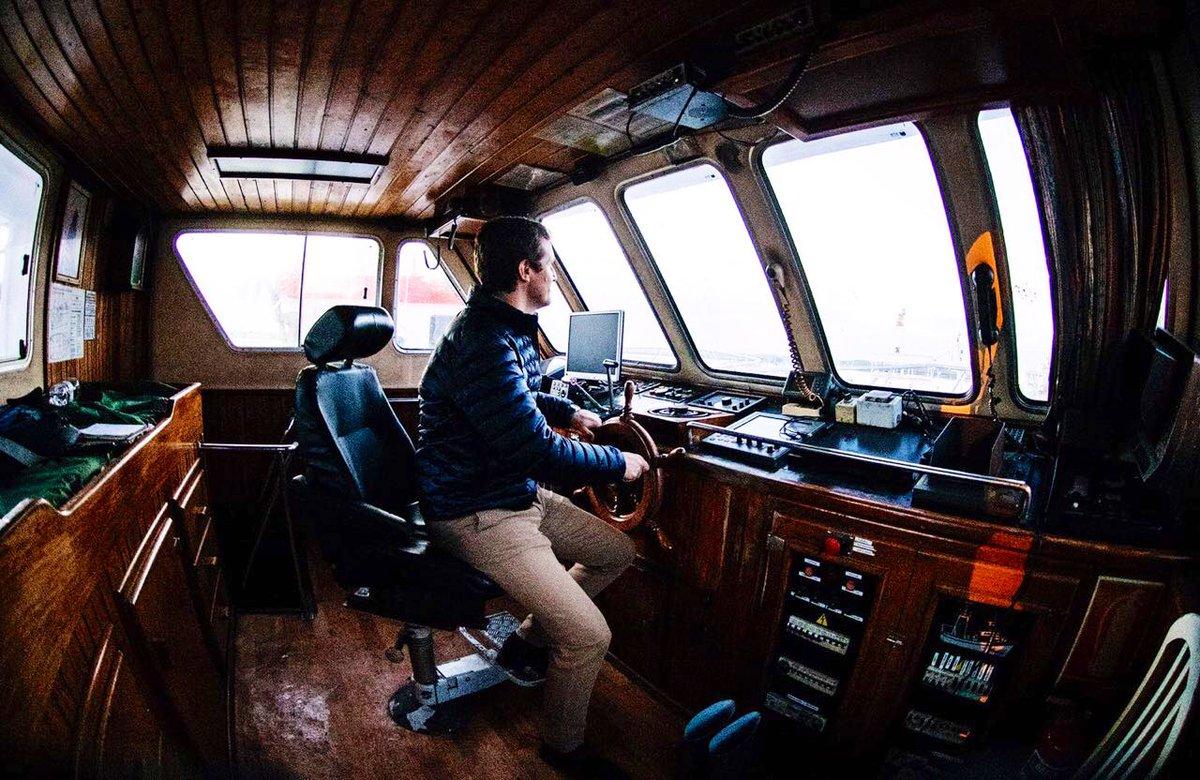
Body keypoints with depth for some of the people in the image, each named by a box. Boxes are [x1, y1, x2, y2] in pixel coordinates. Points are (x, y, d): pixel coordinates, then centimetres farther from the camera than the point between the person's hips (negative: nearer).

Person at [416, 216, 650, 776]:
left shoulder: (506, 329, 8)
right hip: (478, 515, -10)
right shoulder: (482, 343, -26)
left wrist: (567, 412, 14)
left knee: (617, 551, 15)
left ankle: (528, 641, 27)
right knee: (588, 635, -16)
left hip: (519, 494, 10)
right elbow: (537, 452, -28)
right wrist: (617, 463, -14)